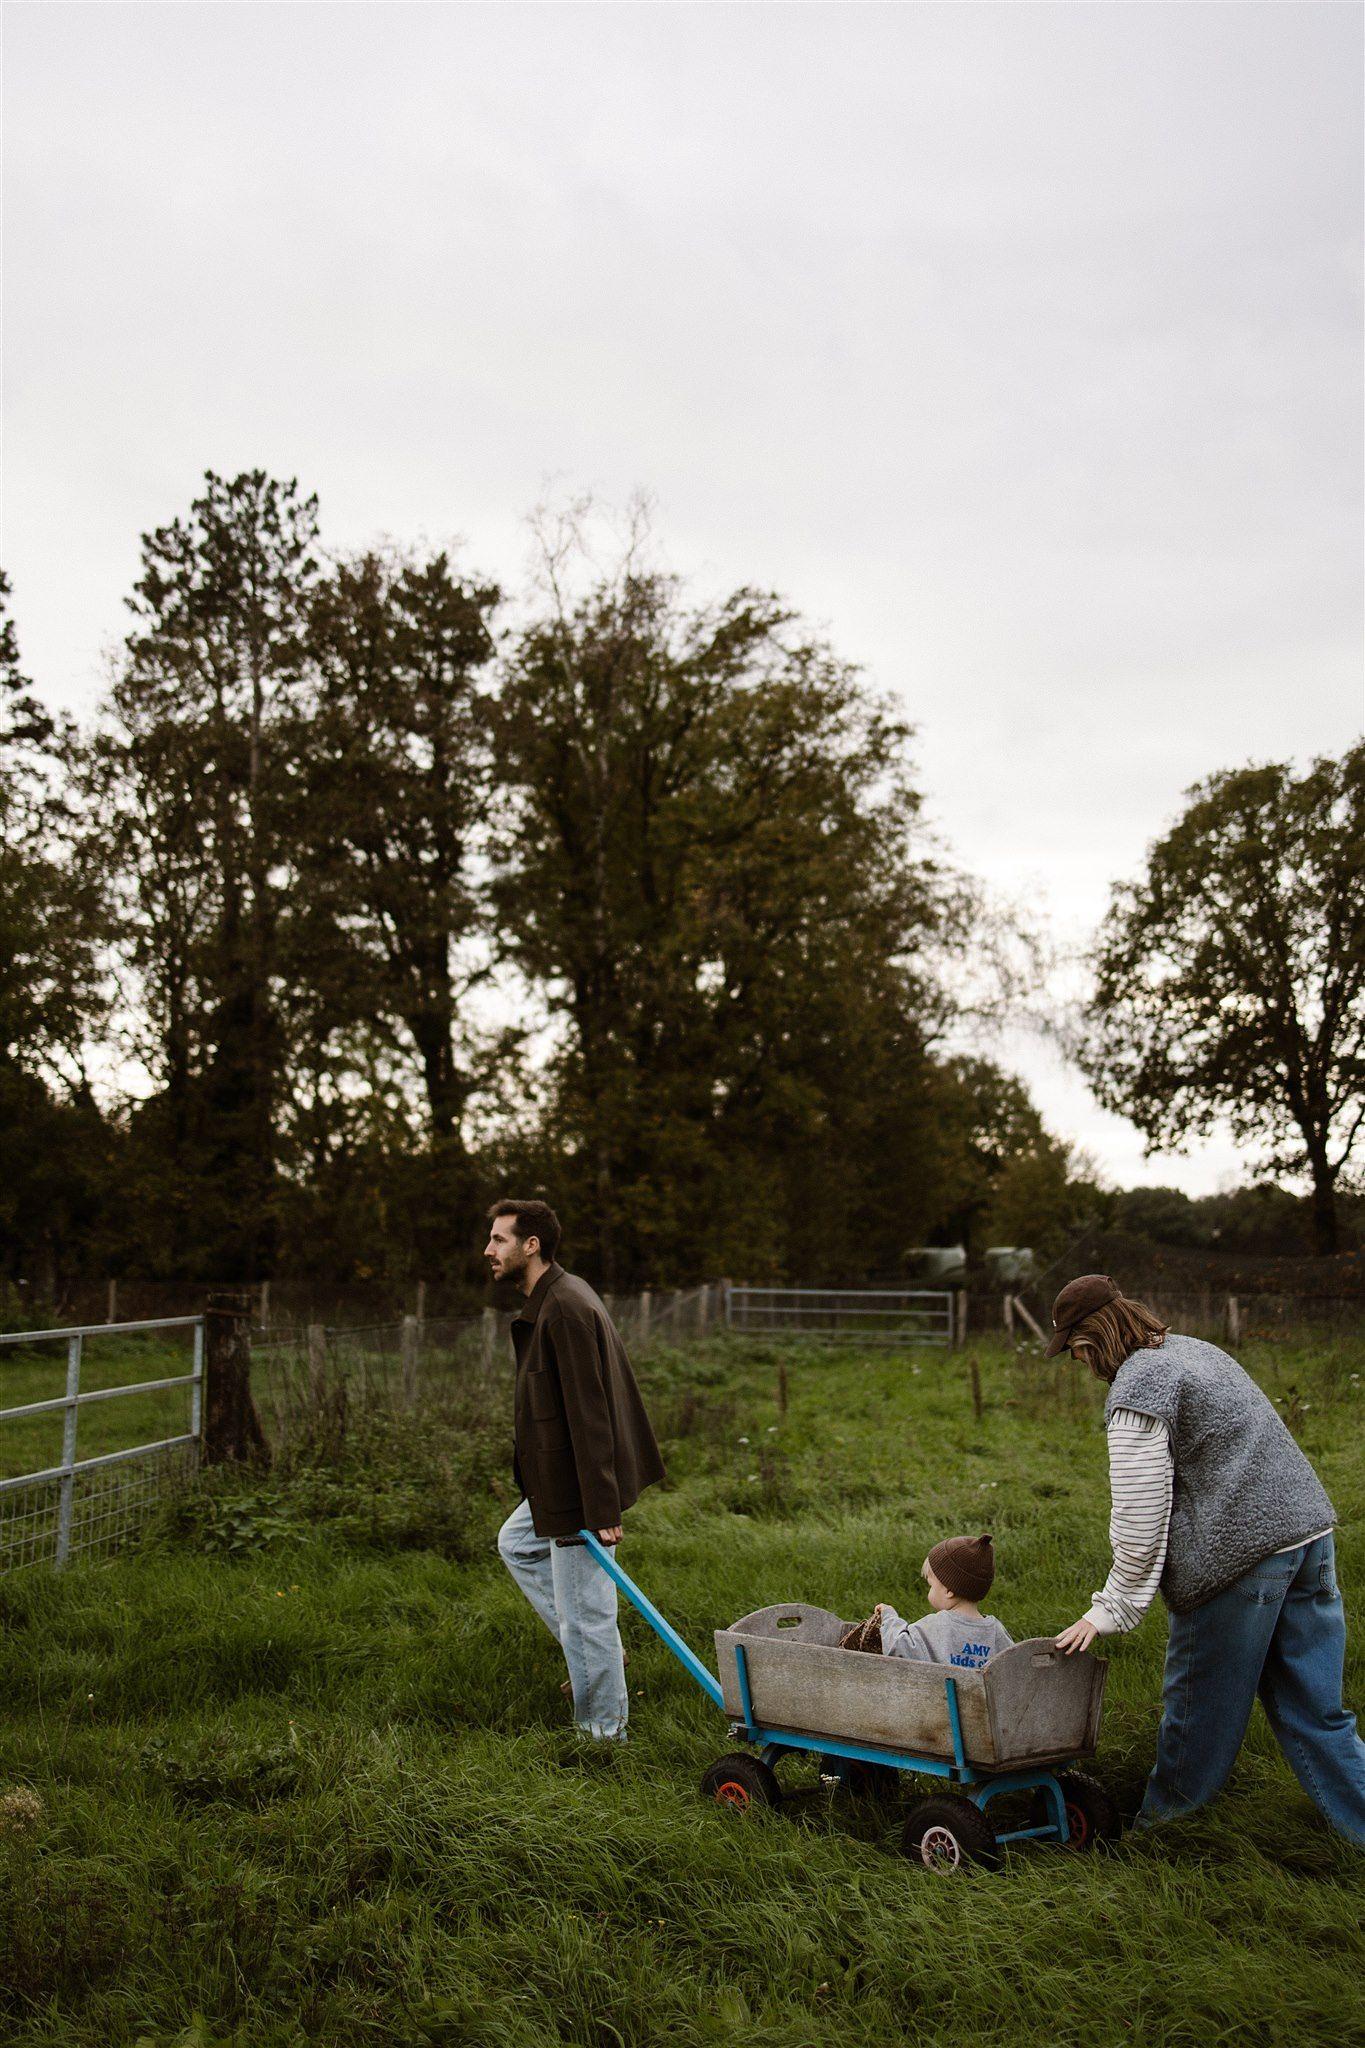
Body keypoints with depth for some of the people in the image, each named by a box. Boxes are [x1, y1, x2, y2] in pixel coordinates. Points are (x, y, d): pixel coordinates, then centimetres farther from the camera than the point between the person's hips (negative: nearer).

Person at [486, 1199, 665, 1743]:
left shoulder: (565, 1309, -23)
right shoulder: (553, 1299, 9)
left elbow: (588, 1414, -26)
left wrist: (600, 1510, -25)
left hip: (579, 1486, -11)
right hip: (562, 1479, 11)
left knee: (584, 1614, 2)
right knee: (516, 1544, 28)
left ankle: (603, 1734, 19)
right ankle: (596, 1655, 31)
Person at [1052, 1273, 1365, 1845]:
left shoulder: (1137, 1388, -11)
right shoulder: (1196, 1349, 16)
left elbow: (1140, 1517, -14)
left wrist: (1110, 1610, -6)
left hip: (1238, 1555, -8)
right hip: (1309, 1528, 8)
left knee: (1200, 1711, 9)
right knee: (1315, 1716, 13)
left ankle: (1158, 1825, 24)